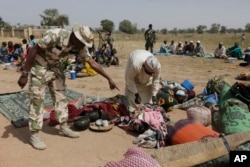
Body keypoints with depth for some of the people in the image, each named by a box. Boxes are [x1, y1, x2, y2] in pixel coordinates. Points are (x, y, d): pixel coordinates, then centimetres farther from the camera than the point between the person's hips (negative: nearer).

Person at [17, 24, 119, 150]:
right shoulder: (54, 35, -31)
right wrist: (24, 74, -22)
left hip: (56, 68, 6)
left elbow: (93, 63, -5)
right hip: (39, 67, -6)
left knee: (61, 98, 8)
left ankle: (64, 128, 22)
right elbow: (33, 51, -24)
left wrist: (109, 79, -5)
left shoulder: (80, 47, -12)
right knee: (37, 100, -4)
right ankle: (34, 135, 6)